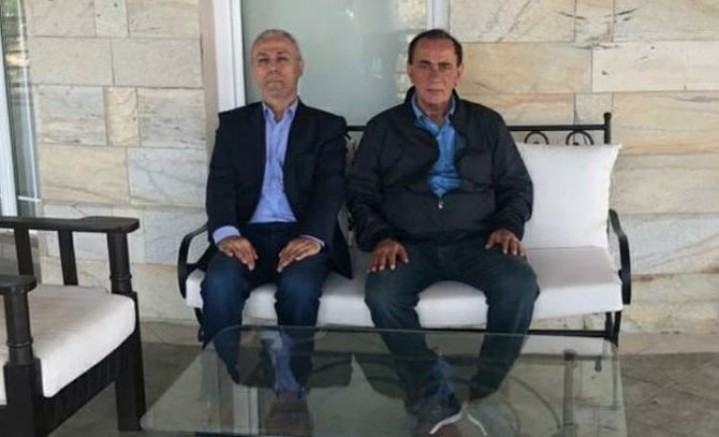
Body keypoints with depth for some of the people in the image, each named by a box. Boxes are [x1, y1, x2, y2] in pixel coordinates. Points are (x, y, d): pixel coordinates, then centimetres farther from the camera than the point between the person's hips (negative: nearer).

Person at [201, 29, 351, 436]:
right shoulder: (233, 123, 18)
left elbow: (331, 188, -2)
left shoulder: (327, 126, 13)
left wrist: (312, 237, -23)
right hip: (249, 234, 2)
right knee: (219, 285, -31)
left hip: (301, 236, -1)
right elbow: (220, 183, 4)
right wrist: (226, 232, -18)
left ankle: (292, 390, -17)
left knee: (298, 288, -33)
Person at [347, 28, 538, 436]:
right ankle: (435, 397, -20)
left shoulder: (487, 123, 14)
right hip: (410, 245, 0)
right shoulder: (383, 128, 12)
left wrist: (509, 226, -5)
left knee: (520, 286, -30)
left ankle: (484, 394, -14)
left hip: (475, 240, 1)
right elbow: (360, 192, 9)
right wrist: (379, 237, -9)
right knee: (382, 295, -32)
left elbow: (517, 185, 15)